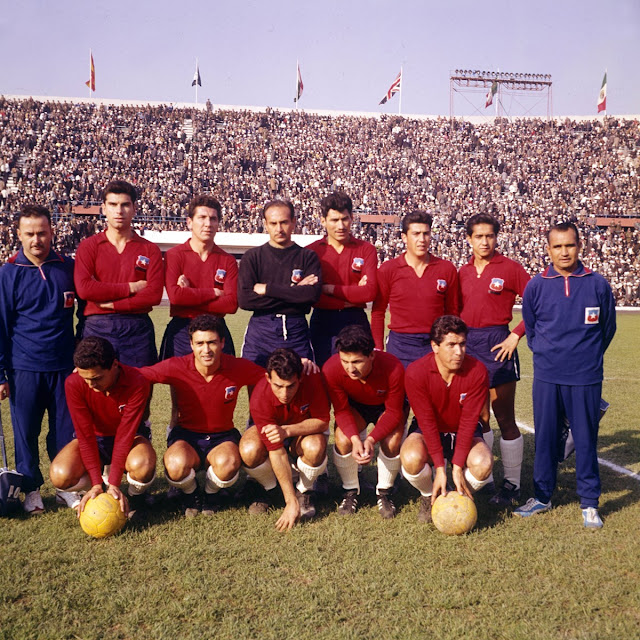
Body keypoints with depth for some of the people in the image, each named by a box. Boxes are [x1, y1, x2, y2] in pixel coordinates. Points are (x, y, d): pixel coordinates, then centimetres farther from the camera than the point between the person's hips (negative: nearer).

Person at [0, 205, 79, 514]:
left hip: (64, 366, 1)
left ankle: (65, 486, 23)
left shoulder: (68, 267, 2)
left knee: (65, 431, 7)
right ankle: (31, 490, 23)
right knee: (26, 432, 7)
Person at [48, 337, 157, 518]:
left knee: (142, 465, -38)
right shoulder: (74, 384, -24)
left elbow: (125, 434, -28)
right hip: (95, 439, 2)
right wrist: (97, 484, -27)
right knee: (60, 475, -28)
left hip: (130, 437, -2)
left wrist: (113, 484, -32)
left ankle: (135, 496, -1)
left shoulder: (137, 383, -29)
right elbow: (85, 435, -21)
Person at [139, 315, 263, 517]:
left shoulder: (238, 368, -13)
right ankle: (189, 493, 5)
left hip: (223, 437, 0)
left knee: (227, 463, -35)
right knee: (177, 465, -35)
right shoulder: (176, 367, -15)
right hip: (186, 435, 0)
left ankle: (212, 493, 4)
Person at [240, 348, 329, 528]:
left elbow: (322, 422, -23)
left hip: (306, 430, 0)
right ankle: (267, 488, 1)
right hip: (275, 430, 0)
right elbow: (277, 452, -33)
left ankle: (304, 491, -3)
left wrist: (287, 430, -40)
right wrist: (291, 503, -35)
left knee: (315, 447, -36)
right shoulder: (260, 399, -33)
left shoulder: (312, 378, -32)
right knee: (249, 450, -33)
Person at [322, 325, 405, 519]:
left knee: (392, 442, -29)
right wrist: (355, 439, -39)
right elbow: (342, 410, -21)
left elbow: (394, 412, -25)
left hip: (386, 407, -1)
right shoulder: (331, 369, -33)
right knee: (343, 440, -27)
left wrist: (371, 439, -40)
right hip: (354, 406, 1)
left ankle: (384, 493, 0)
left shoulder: (393, 368, -37)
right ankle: (350, 491, 0)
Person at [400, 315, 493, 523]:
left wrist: (457, 467, -25)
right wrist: (440, 469, -27)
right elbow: (427, 422, -22)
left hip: (464, 433, 1)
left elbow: (468, 421, -20)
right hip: (428, 431, -1)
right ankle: (428, 497, 2)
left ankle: (463, 498, 5)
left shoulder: (477, 371, -20)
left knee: (483, 463, -31)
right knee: (411, 458, -33)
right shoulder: (416, 372, -23)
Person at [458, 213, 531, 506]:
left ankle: (512, 483, 11)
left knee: (505, 419, 1)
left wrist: (516, 335, -12)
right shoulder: (463, 272, 10)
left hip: (497, 345, -5)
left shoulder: (510, 268, -5)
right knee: (477, 417, 12)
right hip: (468, 345, 5)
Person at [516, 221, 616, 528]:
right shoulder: (536, 286, 1)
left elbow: (607, 328, 11)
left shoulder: (598, 284, -1)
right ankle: (541, 497, 22)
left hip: (586, 379, -1)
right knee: (545, 437, 8)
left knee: (586, 439, 4)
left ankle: (589, 503, 17)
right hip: (546, 377, 1)